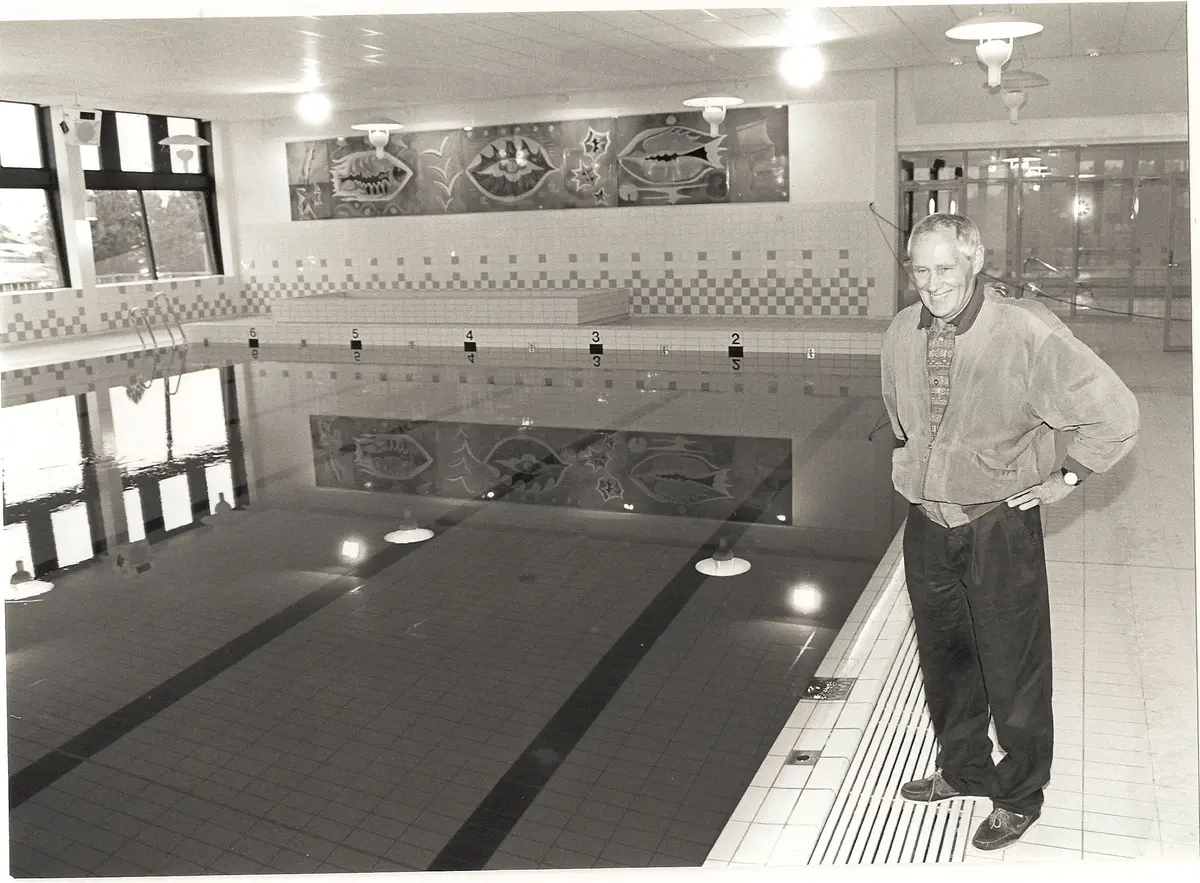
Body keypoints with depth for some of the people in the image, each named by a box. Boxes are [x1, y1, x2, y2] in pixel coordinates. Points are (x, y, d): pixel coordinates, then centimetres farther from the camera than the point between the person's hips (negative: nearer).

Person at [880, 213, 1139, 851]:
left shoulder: (1027, 333, -20)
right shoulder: (903, 331, -2)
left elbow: (1115, 412, -14)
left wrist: (1066, 478, -8)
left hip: (999, 524, -5)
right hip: (927, 521, 6)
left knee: (1013, 670, 8)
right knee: (943, 656, 20)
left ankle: (1019, 797, 30)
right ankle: (963, 771, 42)